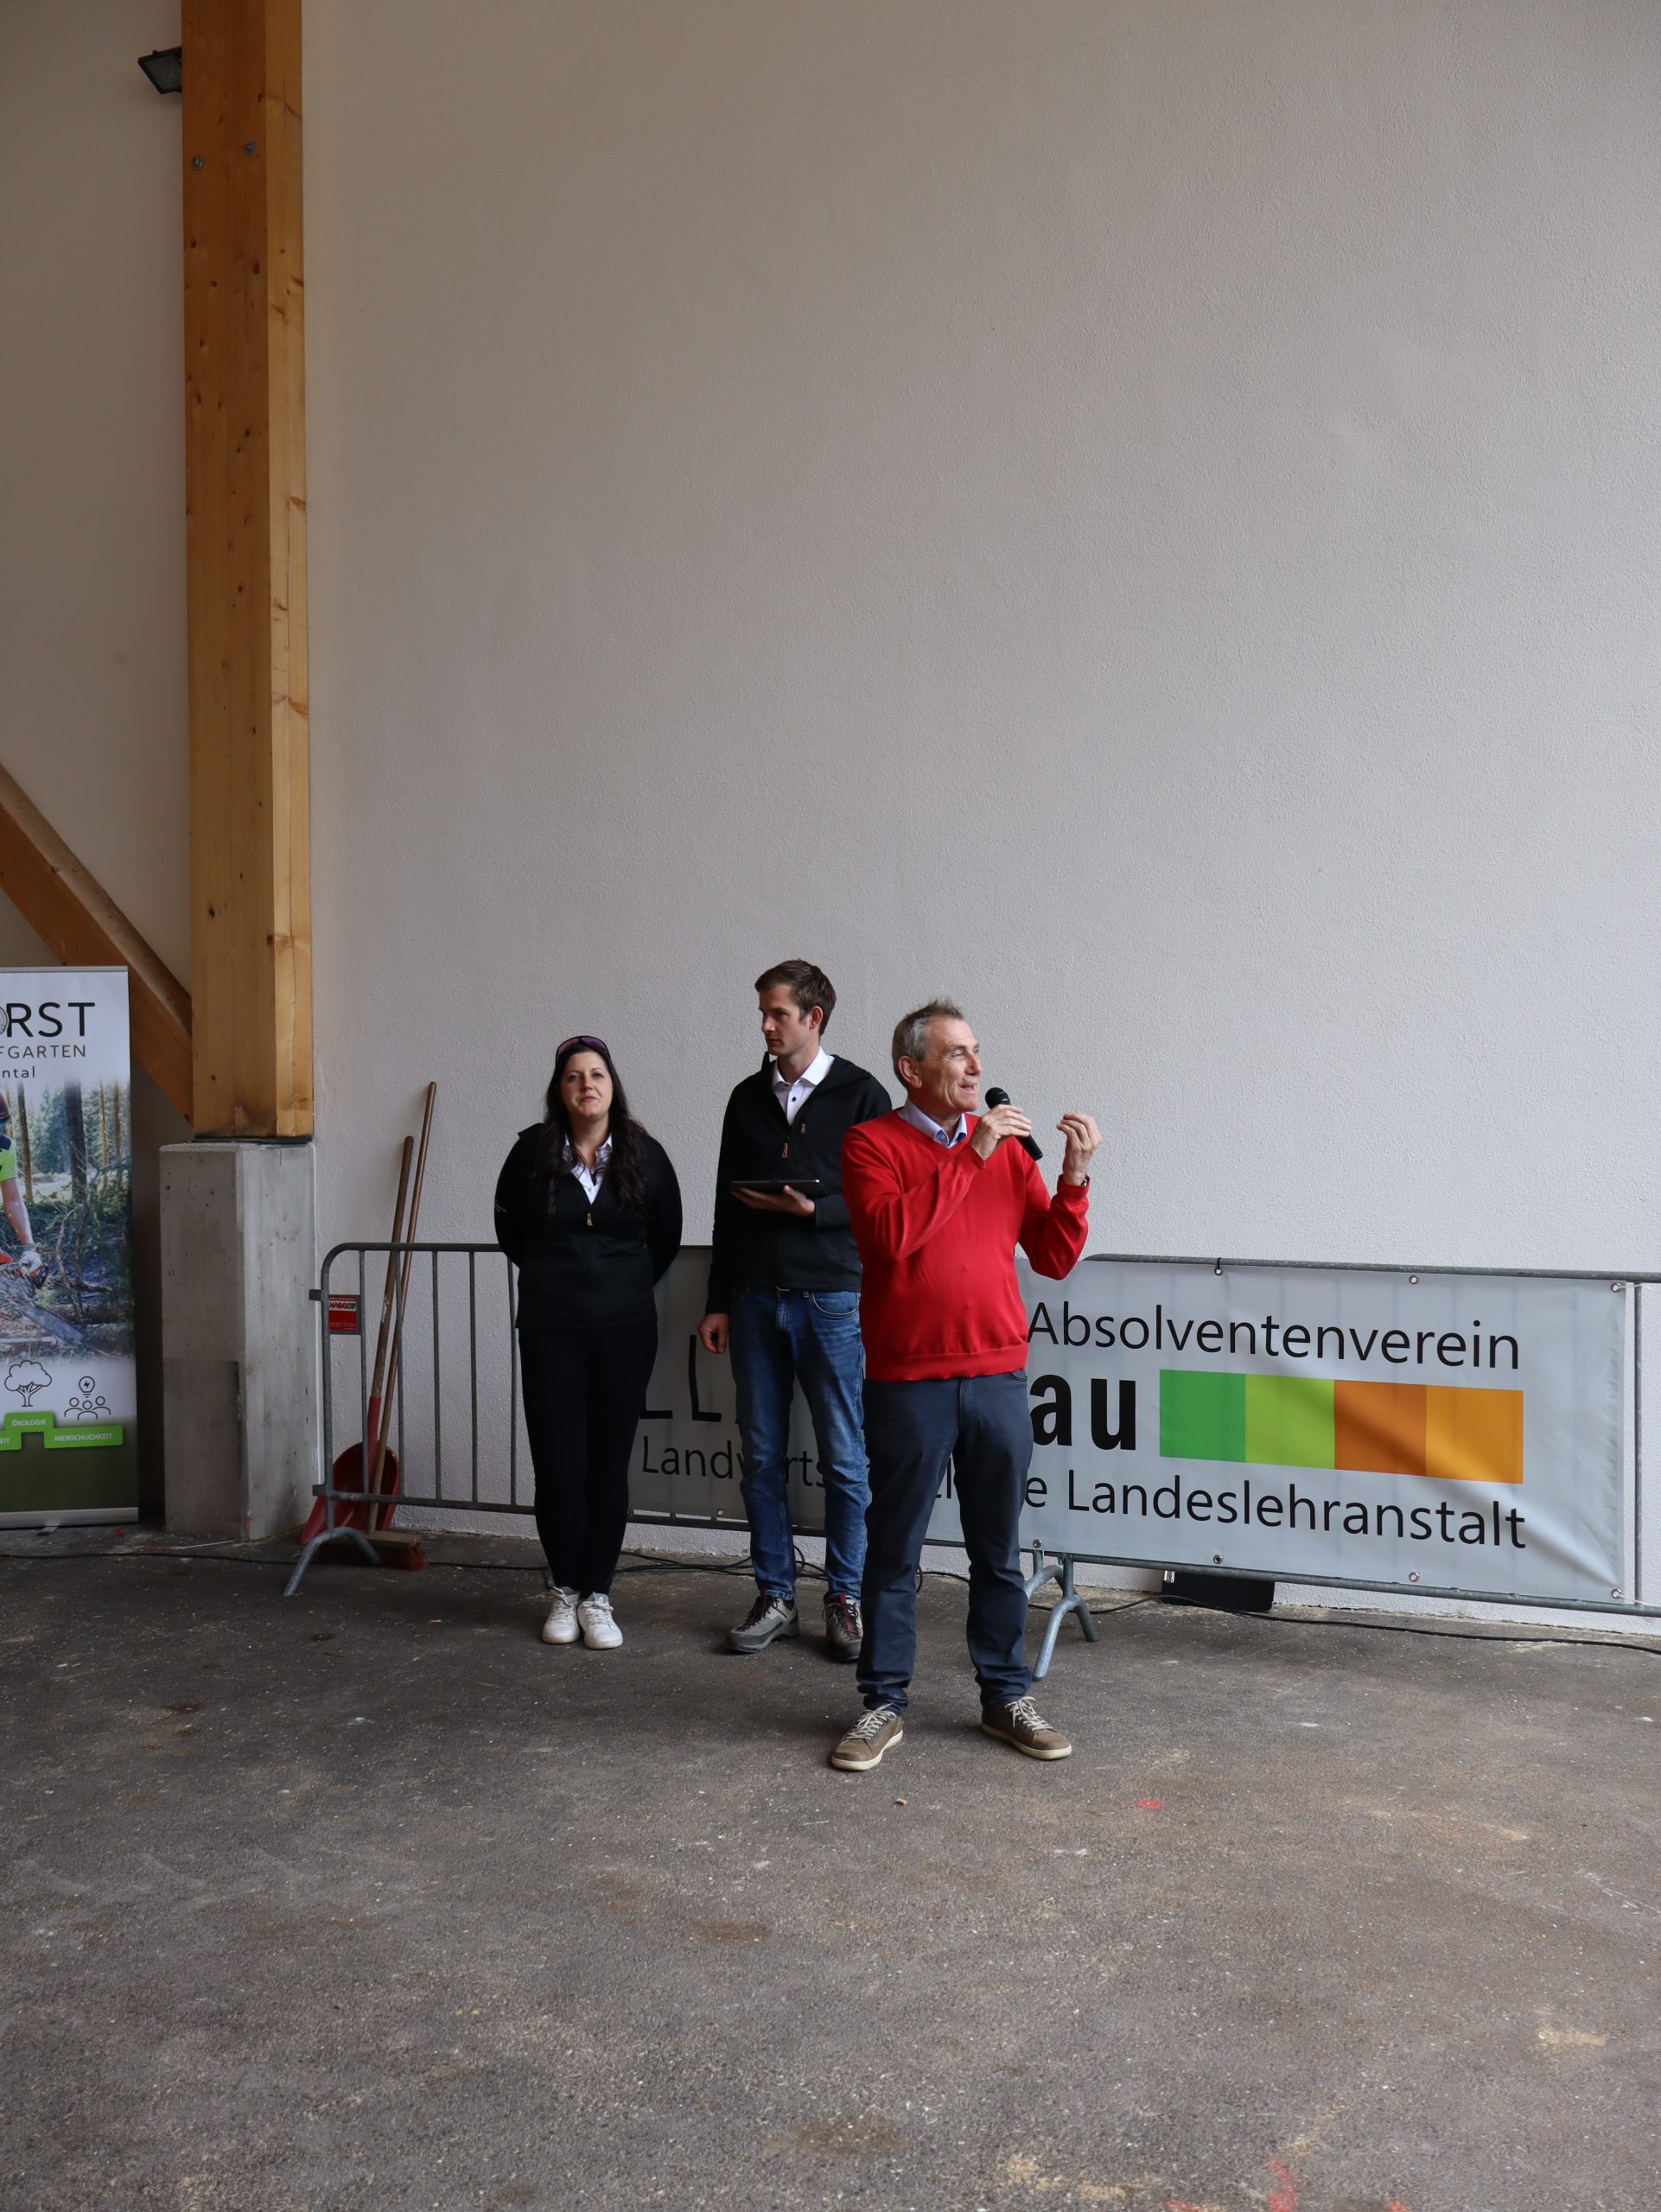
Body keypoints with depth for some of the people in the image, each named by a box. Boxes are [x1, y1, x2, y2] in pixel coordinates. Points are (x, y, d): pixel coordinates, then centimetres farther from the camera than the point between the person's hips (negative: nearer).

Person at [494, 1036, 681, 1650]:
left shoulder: (643, 1154, 0)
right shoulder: (533, 1151, 0)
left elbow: (666, 1237, 13)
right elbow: (509, 1227, 17)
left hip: (624, 1327, 0)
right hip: (549, 1328, 0)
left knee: (609, 1464, 2)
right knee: (557, 1466, -1)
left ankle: (597, 1595, 14)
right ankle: (564, 1591, 18)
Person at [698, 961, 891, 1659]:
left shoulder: (861, 1095, -2)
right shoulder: (748, 1098, 11)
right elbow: (727, 1206, 14)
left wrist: (813, 1209, -18)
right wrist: (719, 1302, 11)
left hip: (832, 1299, -4)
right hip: (756, 1300, 4)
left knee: (844, 1460, 2)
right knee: (761, 1456, 8)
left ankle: (844, 1600, 14)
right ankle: (774, 1597, 19)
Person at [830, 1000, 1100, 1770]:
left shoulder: (1006, 1146, 9)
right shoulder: (872, 1143, -2)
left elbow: (1055, 1258, 6)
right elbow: (890, 1233, -20)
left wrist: (1074, 1177, -8)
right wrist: (970, 1156, -18)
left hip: (998, 1377, 3)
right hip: (907, 1381, -3)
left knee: (999, 1549, 11)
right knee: (894, 1551, 6)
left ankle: (1005, 1696, 23)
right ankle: (884, 1703, 18)